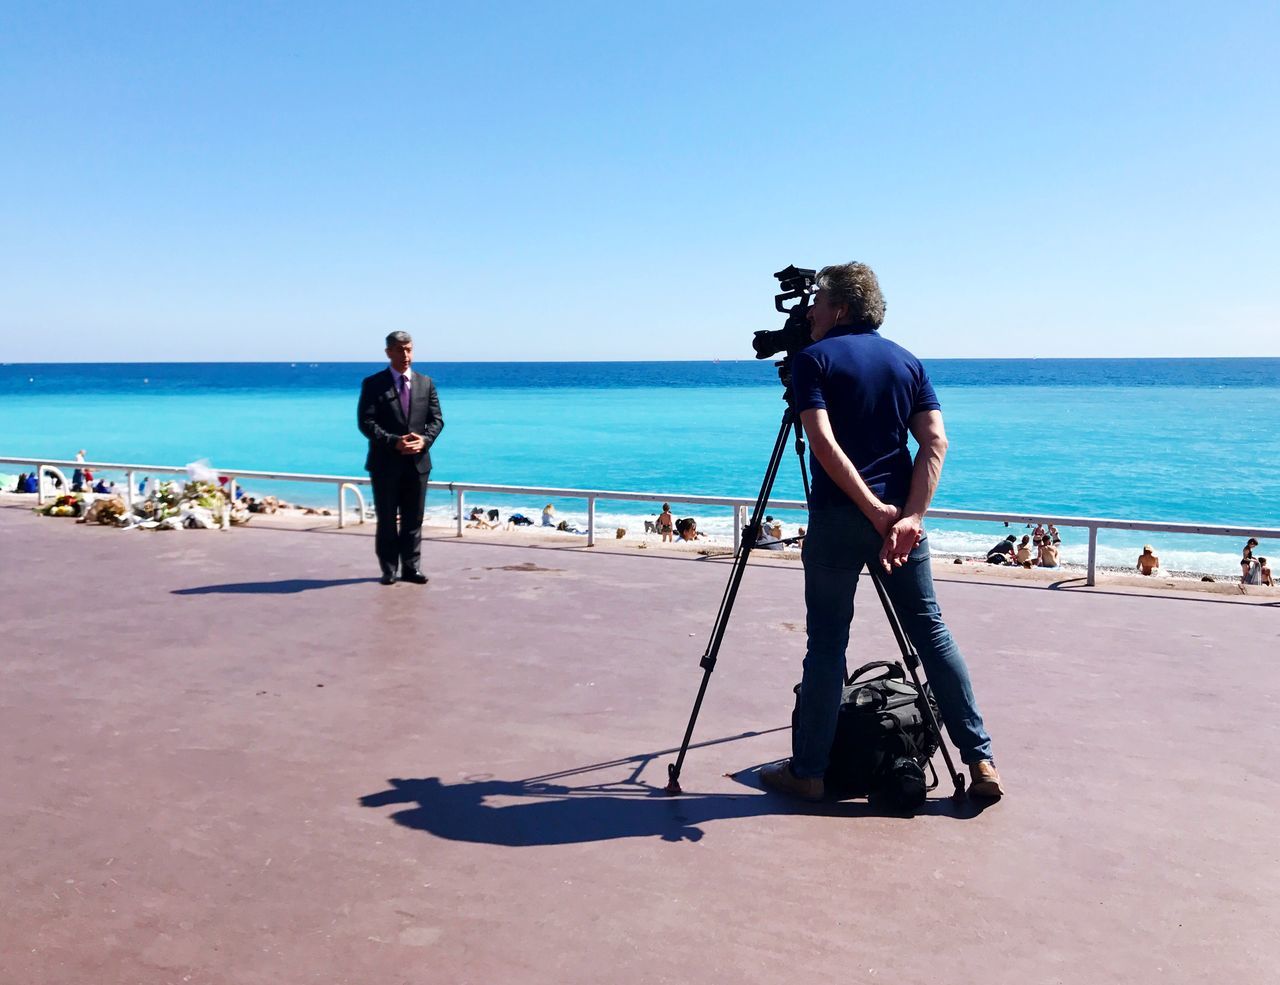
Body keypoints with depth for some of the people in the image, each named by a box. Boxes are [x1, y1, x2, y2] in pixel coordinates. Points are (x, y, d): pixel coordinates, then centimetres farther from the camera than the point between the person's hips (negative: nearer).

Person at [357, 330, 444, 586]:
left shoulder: (426, 383, 9)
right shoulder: (373, 384, -2)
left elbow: (436, 419, 7)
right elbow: (366, 422, -8)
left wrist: (424, 440, -13)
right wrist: (395, 442, -19)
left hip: (418, 461, 3)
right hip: (385, 462, -3)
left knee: (413, 519, 8)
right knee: (387, 520, 5)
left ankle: (411, 567, 16)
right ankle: (389, 569, 14)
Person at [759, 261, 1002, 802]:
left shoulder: (813, 359, -2)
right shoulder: (907, 361, 12)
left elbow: (823, 443, -16)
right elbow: (935, 442, 0)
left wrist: (875, 510, -14)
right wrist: (909, 515, -9)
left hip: (836, 518, -4)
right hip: (901, 517, 4)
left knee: (826, 643, 3)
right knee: (931, 631, 12)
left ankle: (807, 770, 11)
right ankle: (981, 761, 15)